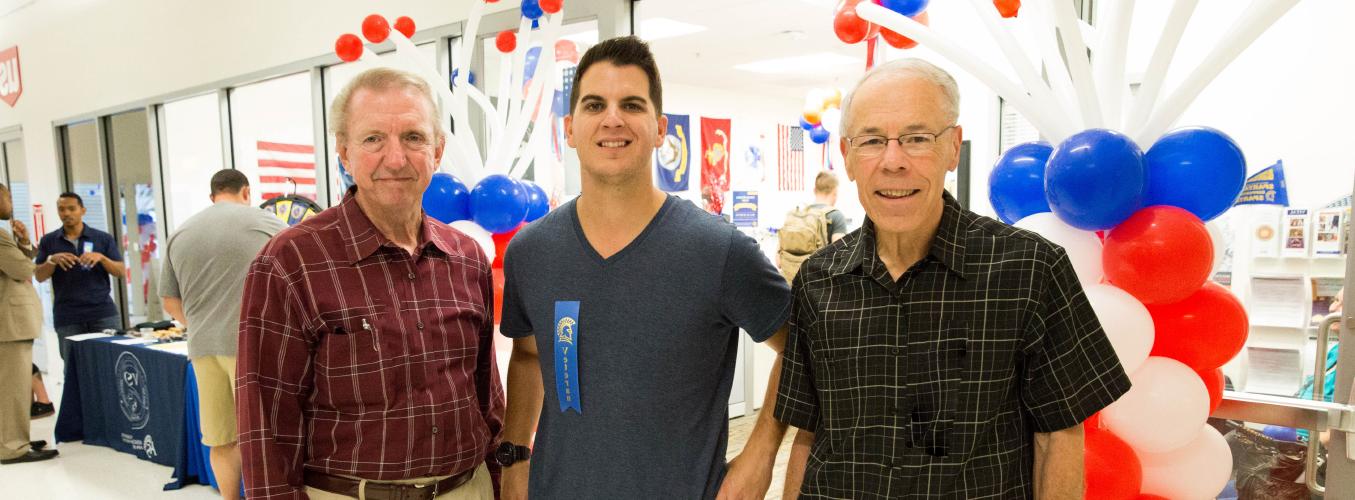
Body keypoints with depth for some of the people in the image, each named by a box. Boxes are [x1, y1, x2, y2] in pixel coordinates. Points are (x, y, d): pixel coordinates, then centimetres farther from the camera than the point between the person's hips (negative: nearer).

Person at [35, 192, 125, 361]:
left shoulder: (103, 238, 6)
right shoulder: (48, 241, 10)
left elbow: (121, 272, 3)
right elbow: (39, 276, 7)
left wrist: (101, 257, -14)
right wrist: (52, 260, -12)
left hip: (103, 313, -1)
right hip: (67, 318, 1)